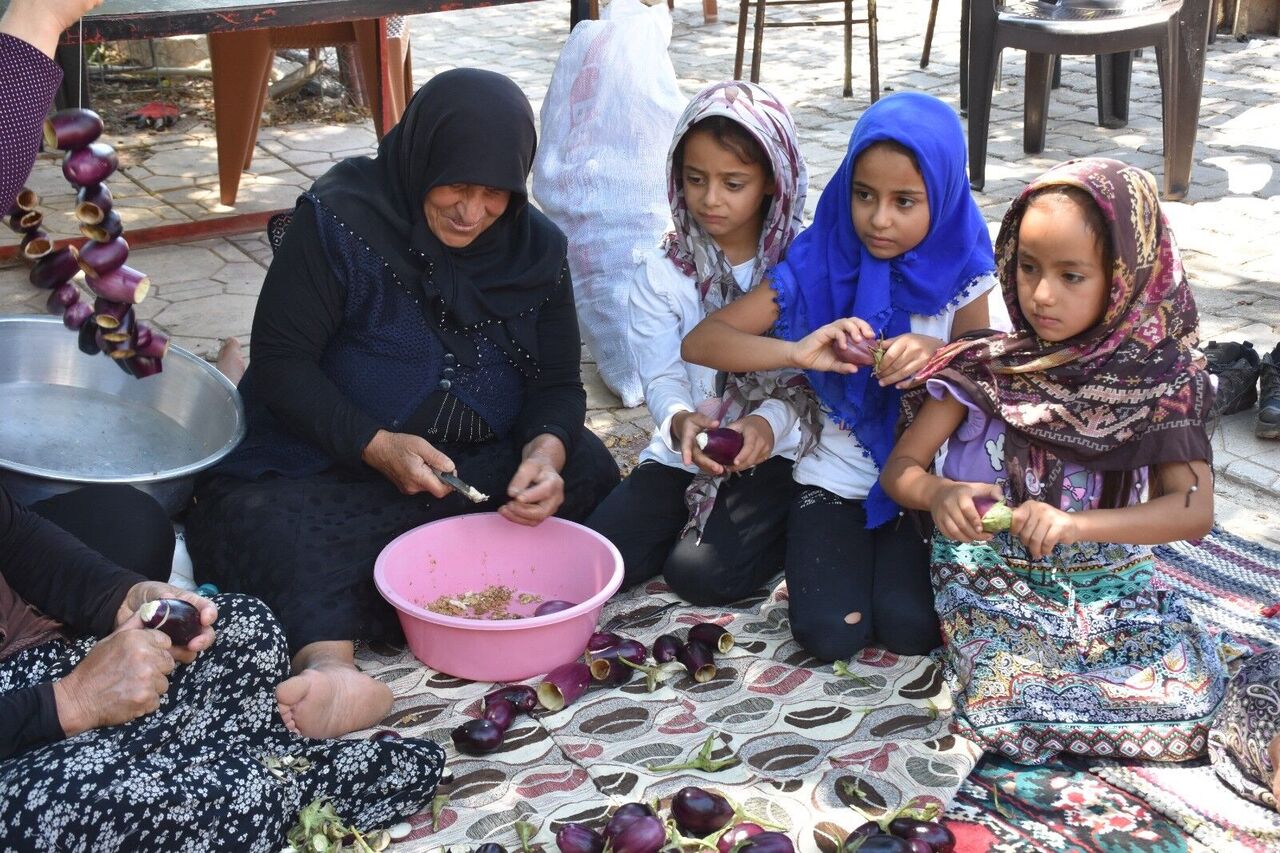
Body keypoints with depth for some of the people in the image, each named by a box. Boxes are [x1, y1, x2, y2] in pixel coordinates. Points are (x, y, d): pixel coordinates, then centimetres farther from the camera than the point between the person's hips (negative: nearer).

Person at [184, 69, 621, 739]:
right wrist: (377, 446, -26)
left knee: (584, 467, -25)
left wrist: (546, 450, -20)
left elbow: (557, 383, 4)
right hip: (327, 468, -3)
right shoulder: (338, 219, -9)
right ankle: (329, 663, -63)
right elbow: (280, 363, -12)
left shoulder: (535, 247, 4)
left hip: (484, 470, 4)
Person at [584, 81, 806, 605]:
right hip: (684, 451, 3)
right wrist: (680, 422, -29)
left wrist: (770, 421, -32)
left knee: (701, 572, -22)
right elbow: (662, 380, -5)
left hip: (775, 451, -3)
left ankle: (794, 532, 7)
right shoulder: (661, 272, 0)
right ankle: (704, 518, 11)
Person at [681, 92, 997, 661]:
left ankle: (899, 557, 12)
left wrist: (939, 355, -28)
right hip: (835, 480, 0)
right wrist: (797, 351, -32)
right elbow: (700, 342, -15)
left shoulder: (959, 270, -6)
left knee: (910, 628, -20)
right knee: (830, 633, -18)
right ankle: (825, 556, 14)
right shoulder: (819, 263, -9)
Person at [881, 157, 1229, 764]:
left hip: (1109, 585, 2)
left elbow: (1195, 510, -13)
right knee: (1013, 709, -26)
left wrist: (1077, 523, -30)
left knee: (1190, 693, -20)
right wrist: (939, 494, -28)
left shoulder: (1154, 380, -4)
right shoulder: (986, 371, -5)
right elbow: (900, 468, -3)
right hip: (995, 583, -2)